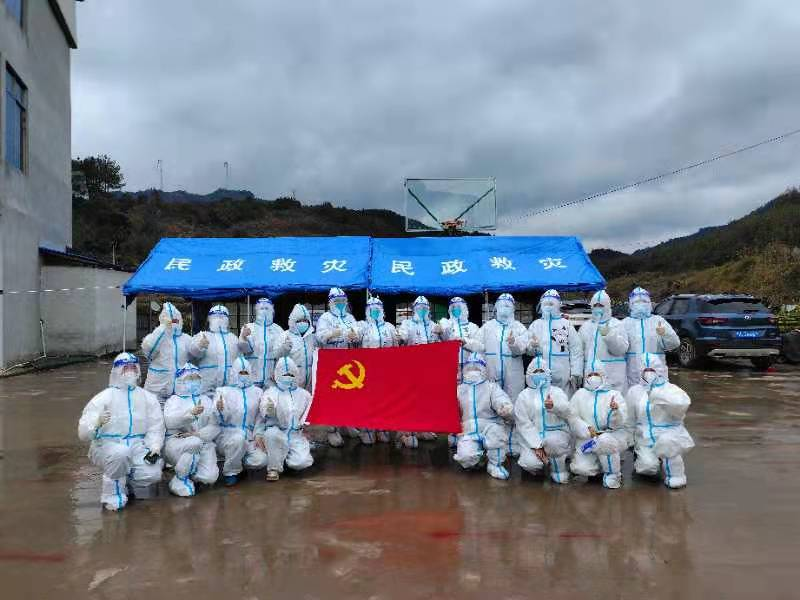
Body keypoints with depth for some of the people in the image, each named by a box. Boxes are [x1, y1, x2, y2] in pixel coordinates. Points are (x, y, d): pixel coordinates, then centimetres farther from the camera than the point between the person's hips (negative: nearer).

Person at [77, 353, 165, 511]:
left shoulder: (148, 398, 9)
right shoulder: (103, 398, -1)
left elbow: (156, 427, 4)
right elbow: (83, 434, -9)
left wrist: (154, 448, -15)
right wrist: (97, 423, -31)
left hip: (137, 446, 3)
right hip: (107, 446, -3)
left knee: (153, 474, -23)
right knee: (120, 453, -37)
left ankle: (126, 478, 11)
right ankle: (113, 493, -11)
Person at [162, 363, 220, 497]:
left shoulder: (206, 400, 17)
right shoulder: (174, 400, 7)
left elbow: (214, 426, 3)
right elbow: (169, 422, -16)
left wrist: (198, 434, -16)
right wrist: (191, 413, -32)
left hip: (203, 442, 3)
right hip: (176, 442, -3)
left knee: (210, 477, -20)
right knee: (194, 443, -37)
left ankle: (188, 470, 13)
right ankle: (179, 480, -15)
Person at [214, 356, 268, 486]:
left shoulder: (257, 391, 10)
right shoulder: (224, 391, 3)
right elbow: (219, 420, -5)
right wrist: (219, 410, -26)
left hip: (249, 437, 3)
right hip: (227, 435, -3)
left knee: (260, 460, -23)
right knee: (238, 437, -37)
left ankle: (239, 461, 10)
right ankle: (230, 471, -13)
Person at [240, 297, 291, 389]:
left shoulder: (278, 330, 7)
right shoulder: (248, 327, 5)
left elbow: (277, 353, -5)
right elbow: (246, 349, -10)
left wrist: (284, 348, -28)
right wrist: (244, 338, -32)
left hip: (271, 378, 1)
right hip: (251, 377, -1)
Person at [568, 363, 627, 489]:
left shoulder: (614, 394, 6)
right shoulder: (580, 394, 10)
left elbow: (619, 423, -6)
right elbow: (572, 417, -3)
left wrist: (615, 411, -28)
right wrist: (587, 429, -19)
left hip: (613, 435, -1)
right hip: (587, 437, 2)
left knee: (604, 441, -37)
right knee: (581, 468, -22)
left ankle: (613, 475, -11)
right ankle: (599, 466, 14)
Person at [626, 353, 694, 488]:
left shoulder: (671, 389, -3)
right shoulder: (634, 391, 8)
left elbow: (682, 404, -27)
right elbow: (629, 421, 15)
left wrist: (657, 395, -30)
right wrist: (631, 441, 11)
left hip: (670, 435, -2)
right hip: (646, 440, 2)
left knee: (666, 441, -37)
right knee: (648, 466, -25)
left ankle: (675, 476, -12)